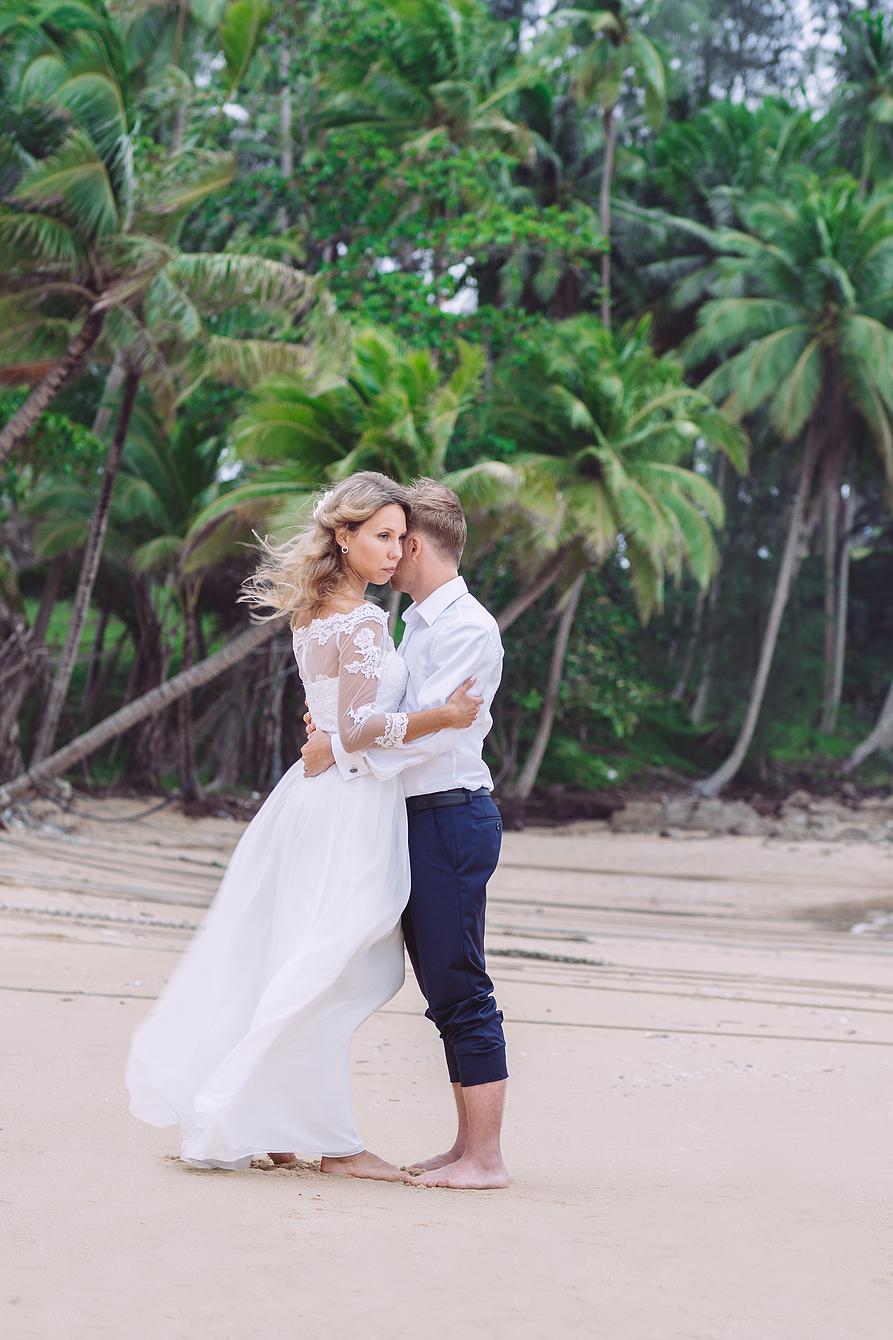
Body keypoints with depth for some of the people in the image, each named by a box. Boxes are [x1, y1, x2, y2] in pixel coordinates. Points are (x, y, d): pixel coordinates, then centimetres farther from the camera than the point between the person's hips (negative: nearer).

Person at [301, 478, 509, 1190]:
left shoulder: (467, 626, -13)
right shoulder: (418, 623, 18)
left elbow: (431, 729, -20)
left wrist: (341, 749, -14)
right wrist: (336, 728, 4)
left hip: (451, 817, -10)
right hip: (420, 818, 10)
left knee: (461, 990, -8)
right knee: (445, 991, 12)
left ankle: (486, 1159, -3)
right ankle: (468, 1145, 18)